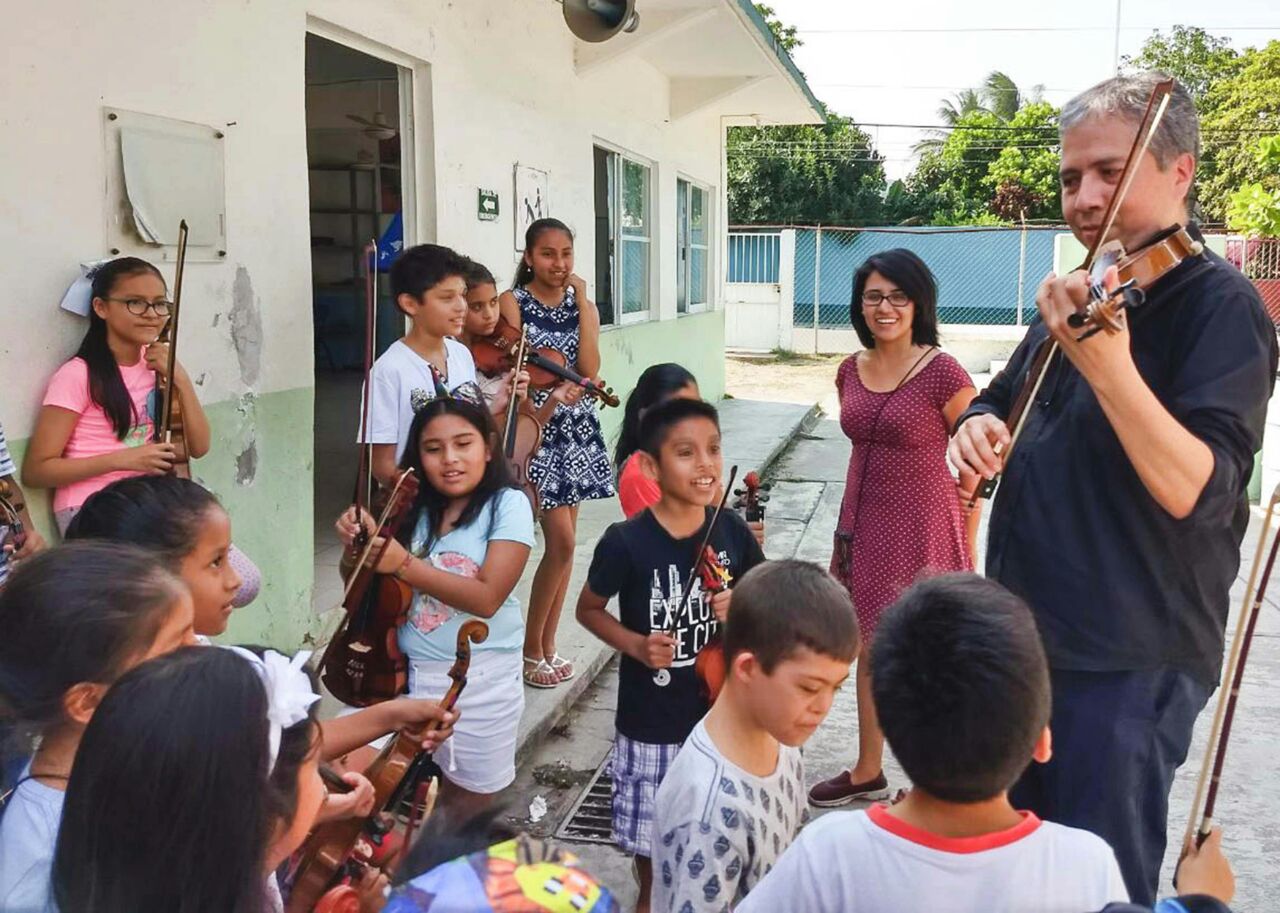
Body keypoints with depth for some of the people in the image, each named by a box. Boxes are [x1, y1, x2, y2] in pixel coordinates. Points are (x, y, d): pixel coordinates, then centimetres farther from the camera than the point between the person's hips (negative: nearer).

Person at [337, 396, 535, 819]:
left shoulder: (508, 505, -12)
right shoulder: (414, 508, 1)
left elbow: (487, 598, -21)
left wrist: (404, 563, -25)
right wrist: (360, 542, -13)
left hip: (480, 680, -3)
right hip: (407, 672, 3)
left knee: (468, 804, 16)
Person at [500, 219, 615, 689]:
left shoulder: (582, 305, 8)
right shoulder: (512, 302, -4)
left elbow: (589, 369, -7)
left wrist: (582, 301, -9)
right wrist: (551, 391, -26)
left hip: (577, 429, 5)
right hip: (537, 427, -5)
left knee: (562, 543, 8)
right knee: (561, 541, -11)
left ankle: (546, 645, 20)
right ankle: (530, 647, 6)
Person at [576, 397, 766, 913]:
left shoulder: (732, 530, -9)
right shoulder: (626, 542, -19)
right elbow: (589, 609, -3)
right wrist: (635, 644, -19)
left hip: (717, 709, 3)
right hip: (650, 720, -2)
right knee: (649, 832, 17)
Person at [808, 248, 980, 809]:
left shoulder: (943, 373, -14)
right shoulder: (851, 371, 4)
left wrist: (967, 553, -9)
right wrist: (846, 528, 16)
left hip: (923, 529, -6)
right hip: (864, 525, 6)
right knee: (871, 648, 16)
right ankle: (867, 772, 32)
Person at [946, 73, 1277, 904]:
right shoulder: (1083, 296, 10)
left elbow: (1197, 492, -26)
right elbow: (1006, 402, 18)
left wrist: (1107, 366, -42)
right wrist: (980, 428, -7)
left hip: (1129, 661, -8)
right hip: (1027, 636, 8)